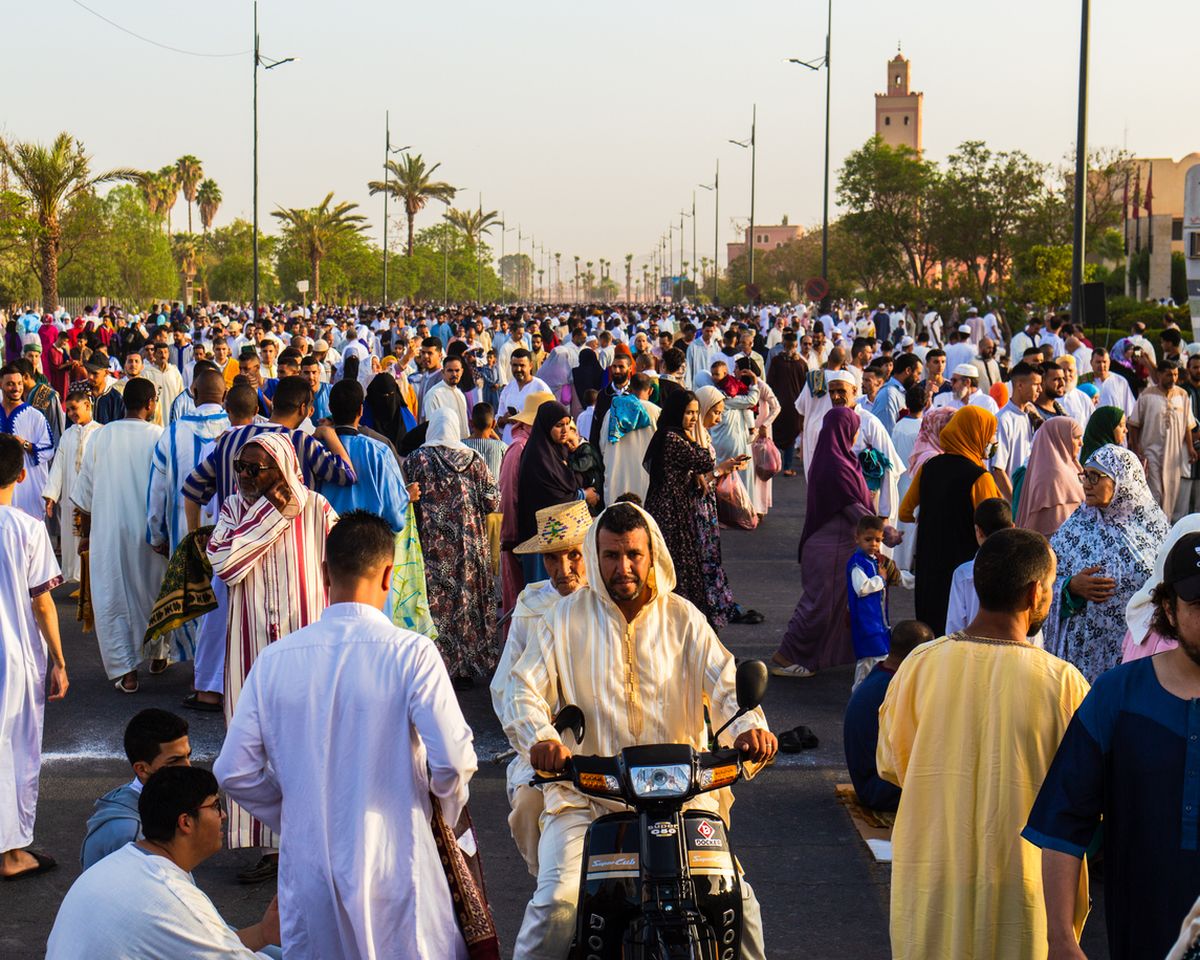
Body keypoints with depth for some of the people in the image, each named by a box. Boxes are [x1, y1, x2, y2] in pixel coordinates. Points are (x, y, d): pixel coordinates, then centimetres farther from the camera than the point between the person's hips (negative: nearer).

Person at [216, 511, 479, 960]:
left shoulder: (274, 659, 2)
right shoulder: (412, 653, -8)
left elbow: (234, 772, 4)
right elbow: (454, 760, -12)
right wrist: (447, 810, 9)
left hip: (307, 866, 4)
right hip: (393, 866, -4)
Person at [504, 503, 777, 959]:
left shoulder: (682, 617, 10)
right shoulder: (569, 616, 6)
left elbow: (723, 679, 0)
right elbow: (525, 687, -1)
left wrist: (749, 725, -23)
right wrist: (539, 737, -24)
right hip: (586, 793, -1)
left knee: (735, 898, -12)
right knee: (557, 903, -22)